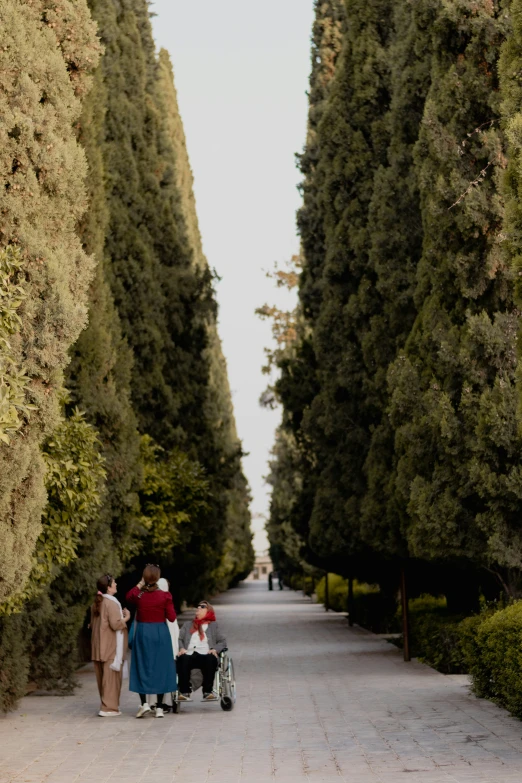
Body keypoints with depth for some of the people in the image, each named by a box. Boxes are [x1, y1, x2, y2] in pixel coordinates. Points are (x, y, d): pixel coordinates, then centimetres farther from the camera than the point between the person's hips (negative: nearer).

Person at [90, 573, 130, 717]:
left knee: (102, 677, 13)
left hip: (99, 646, 9)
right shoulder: (111, 603, -16)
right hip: (111, 647, -9)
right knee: (111, 677, -5)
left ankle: (106, 705, 20)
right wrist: (126, 618, -5)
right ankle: (109, 708, -7)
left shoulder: (96, 603, 10)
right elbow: (115, 624, -23)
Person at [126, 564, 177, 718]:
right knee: (160, 668, 6)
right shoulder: (165, 596, -10)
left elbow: (128, 597, 18)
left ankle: (144, 703, 1)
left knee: (142, 667, 12)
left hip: (142, 633, 0)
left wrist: (139, 584, 14)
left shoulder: (138, 595, -6)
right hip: (161, 633, 0)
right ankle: (159, 708, 7)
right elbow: (172, 617, -8)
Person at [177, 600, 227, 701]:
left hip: (205, 655, -1)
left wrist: (215, 649, -3)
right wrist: (181, 648, -4)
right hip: (189, 654, 1)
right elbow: (179, 639, 19)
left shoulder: (213, 626, 29)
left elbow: (222, 642, 18)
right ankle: (184, 692, -36)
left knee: (211, 659, -38)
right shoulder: (187, 625, 33)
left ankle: (207, 692, -35)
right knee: (183, 659, -37)